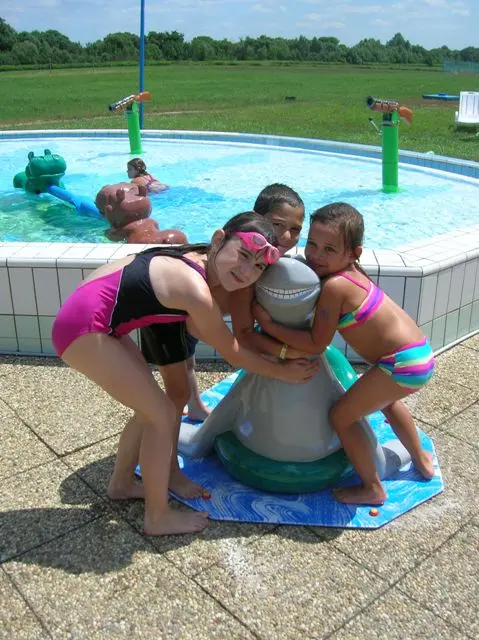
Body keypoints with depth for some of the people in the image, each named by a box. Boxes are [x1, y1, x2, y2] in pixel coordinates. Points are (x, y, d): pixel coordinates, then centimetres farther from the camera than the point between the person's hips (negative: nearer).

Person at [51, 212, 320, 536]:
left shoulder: (197, 259, -1)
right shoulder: (196, 291, -25)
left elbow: (195, 326, 13)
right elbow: (232, 354, -9)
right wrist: (283, 372, 4)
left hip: (96, 319, 9)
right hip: (85, 329, -9)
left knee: (152, 408, 17)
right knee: (162, 414, -2)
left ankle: (122, 483, 40)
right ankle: (158, 518, 14)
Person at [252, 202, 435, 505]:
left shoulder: (334, 286, -24)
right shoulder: (349, 271, 1)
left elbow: (317, 344, -20)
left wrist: (269, 325, -17)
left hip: (403, 364, -10)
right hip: (418, 352, 10)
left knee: (341, 416, 2)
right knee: (386, 401, 36)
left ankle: (373, 489, 20)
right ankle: (422, 459, 59)